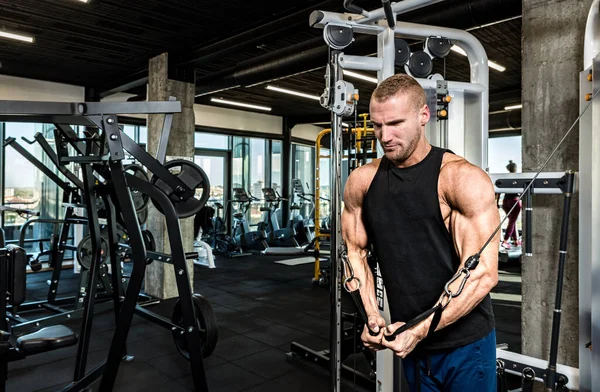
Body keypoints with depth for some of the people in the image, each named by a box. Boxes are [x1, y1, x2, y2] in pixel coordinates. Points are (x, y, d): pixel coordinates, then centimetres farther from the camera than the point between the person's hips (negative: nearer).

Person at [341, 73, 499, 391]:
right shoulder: (361, 181, -2)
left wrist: (421, 330, -20)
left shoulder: (462, 179, -16)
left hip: (464, 342, -4)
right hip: (407, 340, 4)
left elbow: (483, 272, -18)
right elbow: (355, 251, 5)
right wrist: (371, 316, -5)